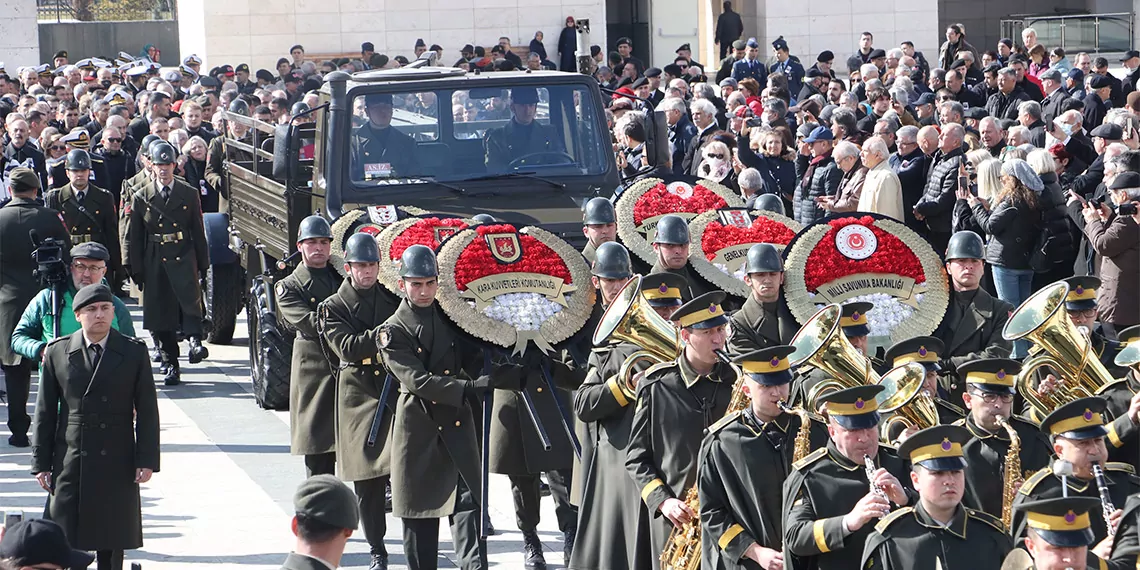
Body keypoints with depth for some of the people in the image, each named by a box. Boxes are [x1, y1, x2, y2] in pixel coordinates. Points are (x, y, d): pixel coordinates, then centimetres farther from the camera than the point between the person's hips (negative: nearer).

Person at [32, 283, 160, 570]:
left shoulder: (134, 352, 2)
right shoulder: (57, 352, 2)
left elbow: (147, 411, 2)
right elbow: (45, 412, 5)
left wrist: (147, 460, -5)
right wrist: (41, 463, 1)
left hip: (116, 465, 0)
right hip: (70, 461, 0)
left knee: (112, 546, 6)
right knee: (64, 545, 0)